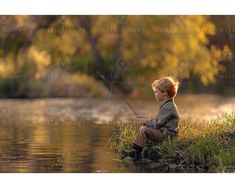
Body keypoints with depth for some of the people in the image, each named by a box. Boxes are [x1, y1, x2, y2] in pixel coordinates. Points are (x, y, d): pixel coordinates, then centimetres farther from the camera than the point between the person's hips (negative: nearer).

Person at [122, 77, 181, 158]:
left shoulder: (167, 107, -18)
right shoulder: (168, 105, 17)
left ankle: (136, 152, -16)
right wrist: (146, 122, 8)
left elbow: (157, 124, -21)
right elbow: (159, 122, 21)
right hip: (165, 133, 11)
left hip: (167, 135, -11)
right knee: (144, 127, 18)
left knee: (143, 129, -20)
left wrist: (146, 122, -6)